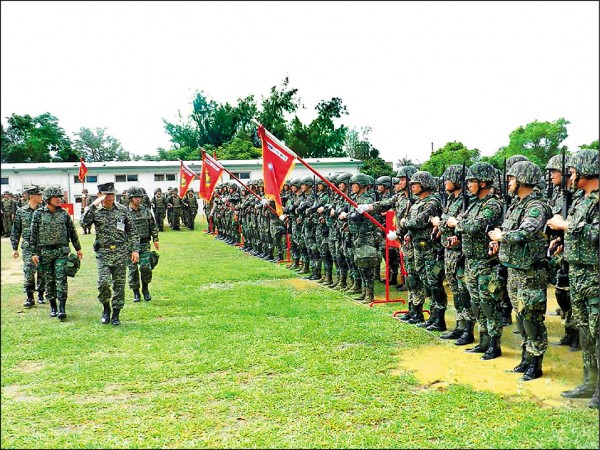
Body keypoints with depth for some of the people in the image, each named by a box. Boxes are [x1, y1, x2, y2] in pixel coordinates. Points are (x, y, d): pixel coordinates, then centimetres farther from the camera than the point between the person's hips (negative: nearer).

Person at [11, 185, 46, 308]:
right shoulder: (21, 212, 3)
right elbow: (16, 231, 8)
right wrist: (15, 248, 5)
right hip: (28, 247, -1)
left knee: (42, 272, 5)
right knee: (28, 271, -7)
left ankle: (41, 295, 19)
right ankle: (30, 298, 1)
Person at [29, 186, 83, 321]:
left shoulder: (64, 214, 5)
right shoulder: (38, 214, 0)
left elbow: (72, 232, 12)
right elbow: (33, 234, 2)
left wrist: (78, 249, 13)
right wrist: (34, 253, -2)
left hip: (61, 251, 0)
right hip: (44, 252, 0)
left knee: (61, 279, -8)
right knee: (49, 280, 7)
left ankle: (62, 308, -8)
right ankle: (52, 306, 19)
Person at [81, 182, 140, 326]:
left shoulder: (123, 210, 3)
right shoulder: (95, 211, -1)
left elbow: (133, 231, 8)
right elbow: (84, 223, -20)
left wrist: (135, 250, 2)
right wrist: (93, 205, -23)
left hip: (121, 253, 1)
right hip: (103, 253, -1)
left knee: (119, 284, 4)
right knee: (103, 282, -14)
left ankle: (116, 315, 15)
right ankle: (106, 309, 12)